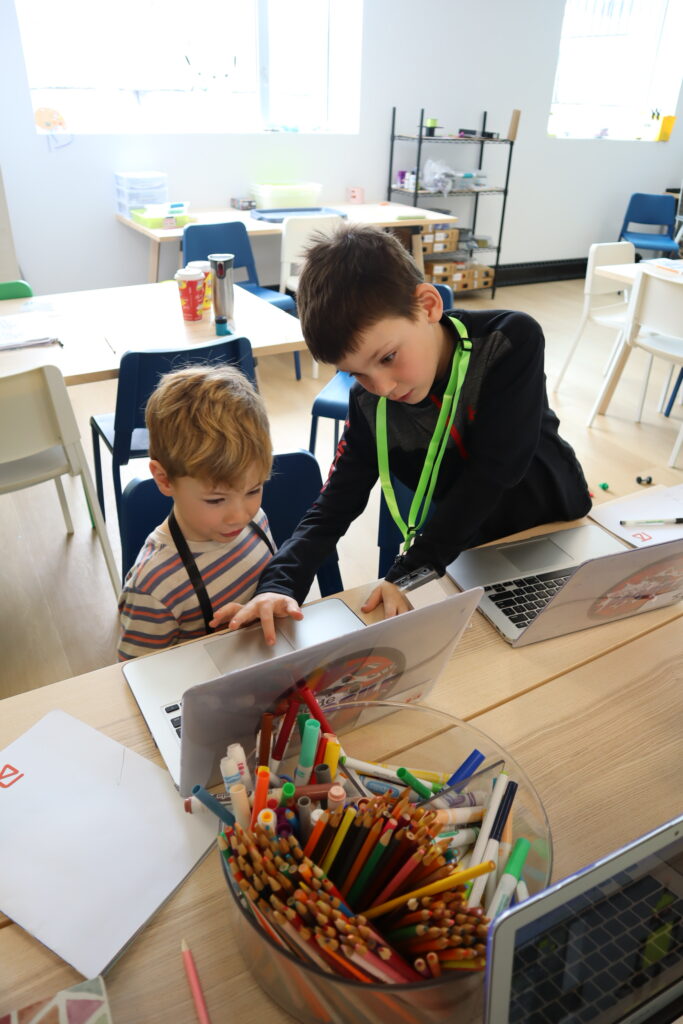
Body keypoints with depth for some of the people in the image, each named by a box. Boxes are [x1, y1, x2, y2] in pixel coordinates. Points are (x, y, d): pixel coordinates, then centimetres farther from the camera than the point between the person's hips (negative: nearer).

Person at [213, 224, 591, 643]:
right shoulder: (370, 402, -16)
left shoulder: (512, 340, -25)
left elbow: (493, 470, -29)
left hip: (556, 526, -1)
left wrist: (414, 570, -35)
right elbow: (336, 503, -15)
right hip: (469, 546, 1)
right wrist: (279, 584, -33)